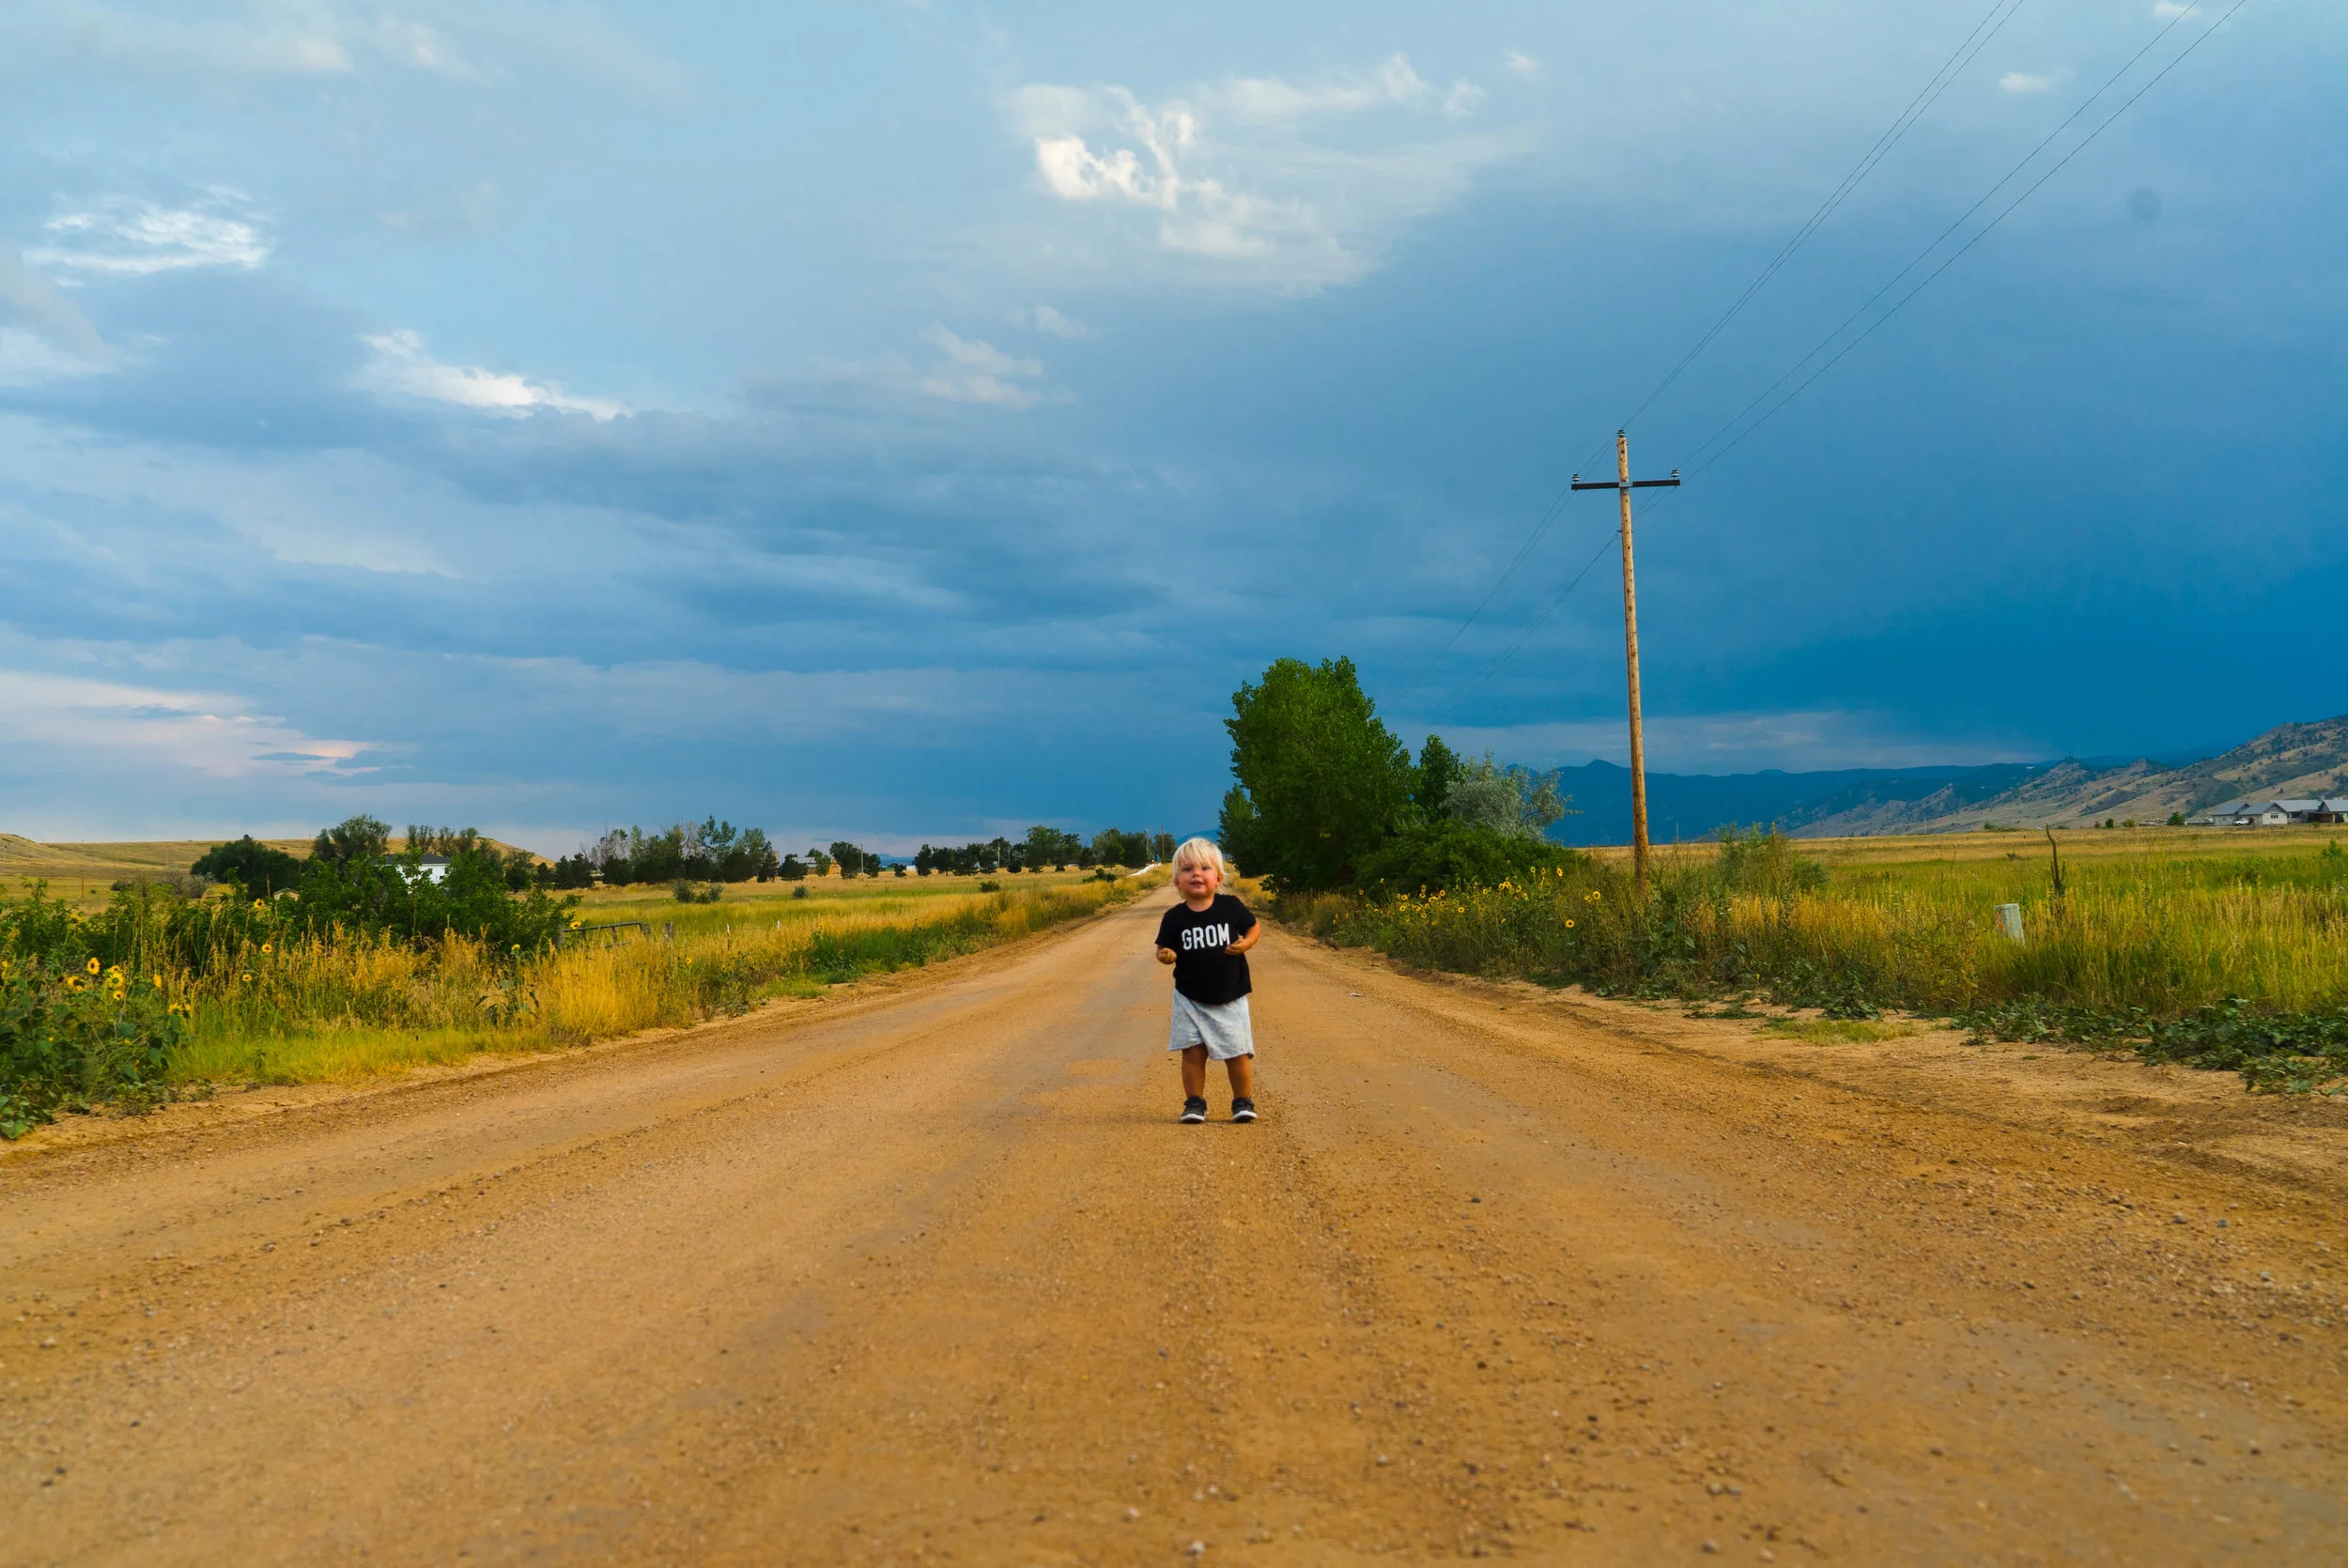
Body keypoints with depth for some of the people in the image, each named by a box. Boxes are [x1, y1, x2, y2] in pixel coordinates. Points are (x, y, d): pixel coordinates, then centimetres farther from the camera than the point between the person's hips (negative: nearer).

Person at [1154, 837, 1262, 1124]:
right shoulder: (1174, 918, -6)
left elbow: (1255, 927, 7)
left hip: (1229, 998, 0)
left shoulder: (1231, 907, -6)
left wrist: (1246, 943, -12)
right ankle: (1194, 1102, 16)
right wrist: (1166, 955, -20)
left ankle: (1243, 1101, 22)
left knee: (1237, 1053, 5)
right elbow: (1165, 948, 2)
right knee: (1193, 1052, 1)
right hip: (1190, 999, 0)